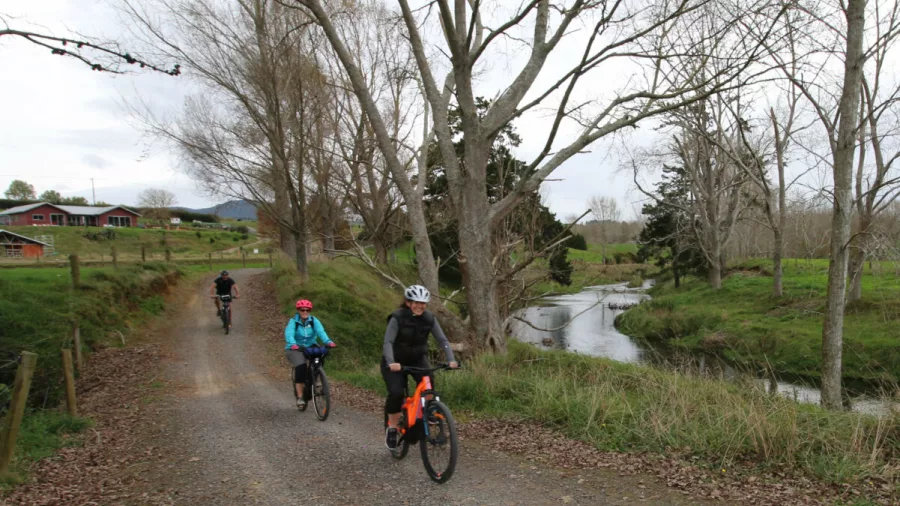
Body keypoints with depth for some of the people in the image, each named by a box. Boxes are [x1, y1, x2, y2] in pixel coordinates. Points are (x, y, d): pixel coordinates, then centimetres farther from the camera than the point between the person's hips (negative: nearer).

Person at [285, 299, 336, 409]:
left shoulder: (314, 321, -5)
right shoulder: (293, 321, -11)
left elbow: (321, 331, -23)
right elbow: (289, 334, -29)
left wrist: (328, 341, -43)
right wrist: (293, 344, -51)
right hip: (295, 349, -3)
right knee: (301, 367, -29)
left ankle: (309, 385, -1)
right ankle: (300, 397, -20)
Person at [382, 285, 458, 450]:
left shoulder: (429, 318, -12)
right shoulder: (397, 318, -22)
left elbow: (442, 340, -16)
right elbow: (388, 342, -30)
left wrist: (451, 359, -32)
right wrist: (391, 362, -47)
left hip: (417, 359, 3)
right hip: (395, 362, -3)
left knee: (428, 382, -26)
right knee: (396, 393, -22)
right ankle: (392, 428, 0)